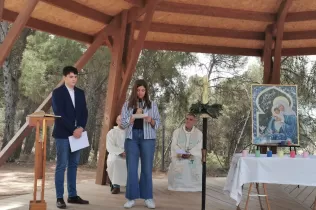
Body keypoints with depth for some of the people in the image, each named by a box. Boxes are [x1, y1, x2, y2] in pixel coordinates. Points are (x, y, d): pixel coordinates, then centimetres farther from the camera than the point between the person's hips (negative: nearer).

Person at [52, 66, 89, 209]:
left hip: (77, 133, 5)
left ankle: (72, 195, 15)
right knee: (61, 166, -4)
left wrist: (80, 128, -8)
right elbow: (59, 114, -13)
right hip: (63, 134, -5)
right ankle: (59, 198, 1)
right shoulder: (57, 92, -5)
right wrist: (73, 130, -16)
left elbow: (84, 112, 9)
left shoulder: (80, 93, 12)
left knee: (73, 165, 9)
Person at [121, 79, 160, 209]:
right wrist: (134, 116, -12)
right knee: (131, 168, -1)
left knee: (147, 168, 2)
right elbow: (123, 123, 2)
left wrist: (151, 120, -14)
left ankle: (148, 198, 10)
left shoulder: (152, 104, 7)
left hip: (148, 138, 0)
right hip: (131, 138, 0)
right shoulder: (127, 105, 7)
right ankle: (131, 198, 6)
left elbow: (158, 123, 7)